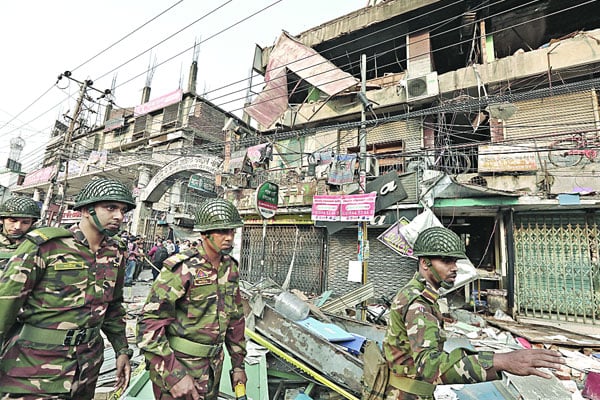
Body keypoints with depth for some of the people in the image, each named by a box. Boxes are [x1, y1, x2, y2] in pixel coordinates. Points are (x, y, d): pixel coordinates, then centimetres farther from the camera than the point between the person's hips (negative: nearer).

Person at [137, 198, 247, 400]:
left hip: (213, 367, 7)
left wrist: (238, 364, 10)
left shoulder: (230, 269, -1)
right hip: (178, 366, -6)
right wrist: (174, 374, -23)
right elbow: (149, 323, -22)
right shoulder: (182, 269, -22)